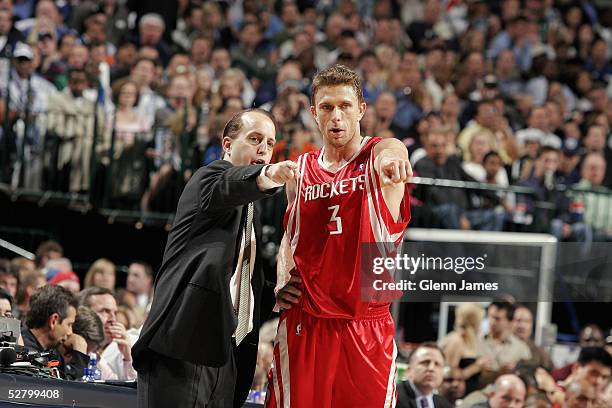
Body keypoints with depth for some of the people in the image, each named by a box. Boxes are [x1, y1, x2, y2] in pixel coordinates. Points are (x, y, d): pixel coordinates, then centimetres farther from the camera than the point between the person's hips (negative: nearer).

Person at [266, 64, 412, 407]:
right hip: (304, 324, 3)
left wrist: (389, 158, -51)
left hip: (367, 329, -3)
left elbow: (393, 151, -27)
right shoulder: (300, 170, 11)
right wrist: (281, 283, 8)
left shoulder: (380, 154, -1)